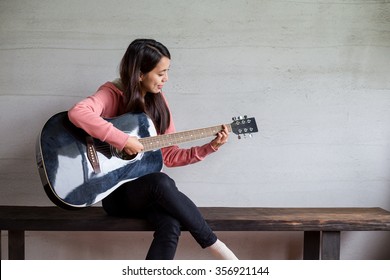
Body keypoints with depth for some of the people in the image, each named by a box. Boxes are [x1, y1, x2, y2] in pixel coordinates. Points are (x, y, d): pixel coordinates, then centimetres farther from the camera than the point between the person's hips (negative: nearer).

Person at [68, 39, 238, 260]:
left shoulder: (158, 100, 8)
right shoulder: (112, 94, -9)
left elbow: (170, 155, 9)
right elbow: (77, 113, -32)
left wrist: (211, 147, 0)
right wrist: (123, 140, -30)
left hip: (147, 189, 5)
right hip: (116, 191, -4)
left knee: (172, 225, -29)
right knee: (161, 182, -36)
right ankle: (213, 244, -20)